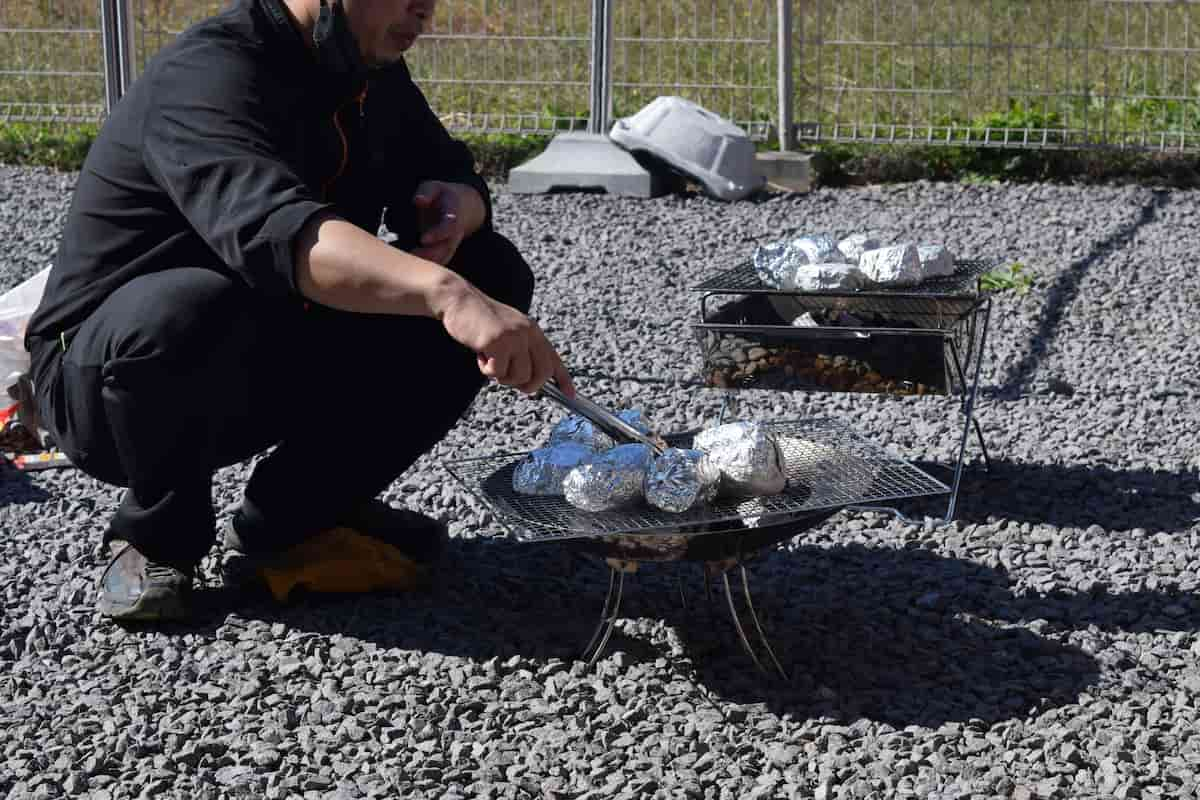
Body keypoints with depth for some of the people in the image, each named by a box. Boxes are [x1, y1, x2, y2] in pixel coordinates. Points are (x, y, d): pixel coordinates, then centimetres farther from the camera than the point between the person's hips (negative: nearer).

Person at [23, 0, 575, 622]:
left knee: (493, 274, -5)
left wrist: (457, 204, -15)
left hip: (271, 368, 7)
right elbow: (269, 228, -44)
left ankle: (298, 511, 3)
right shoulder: (210, 74, -25)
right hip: (105, 378, -7)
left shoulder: (370, 68, 1)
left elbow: (450, 173, 11)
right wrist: (446, 292, -59)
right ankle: (161, 531, -9)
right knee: (186, 311, -41)